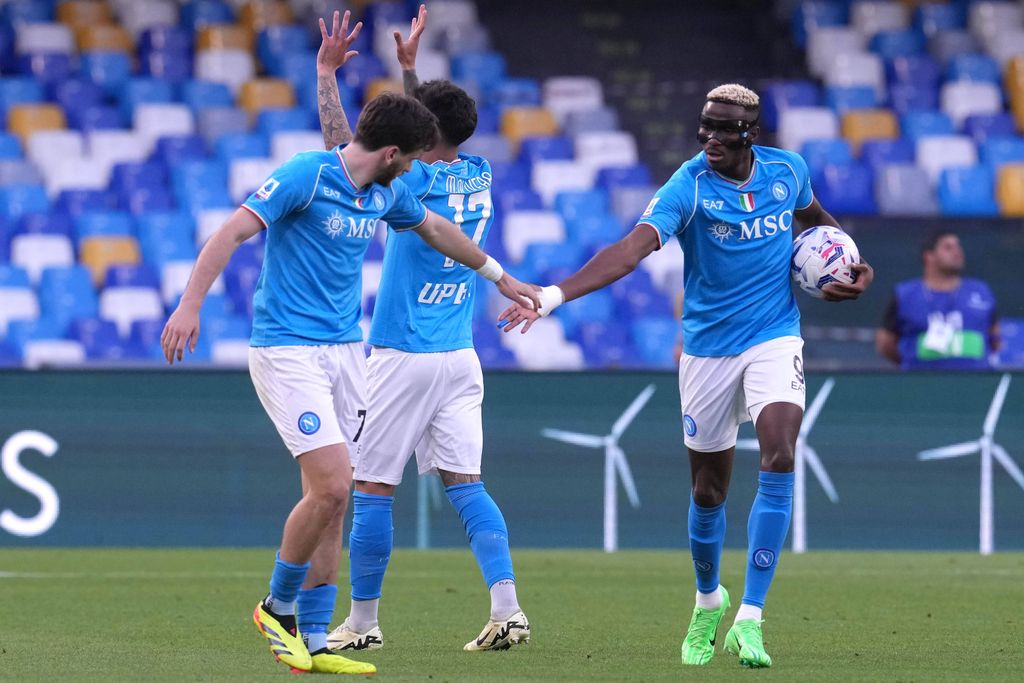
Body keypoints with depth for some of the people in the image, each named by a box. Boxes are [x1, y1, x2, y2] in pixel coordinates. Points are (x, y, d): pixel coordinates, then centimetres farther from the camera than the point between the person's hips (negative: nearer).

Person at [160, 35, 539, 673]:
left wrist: (500, 276, 39)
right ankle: (278, 608, 5)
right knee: (331, 487, -16)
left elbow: (436, 229, 29)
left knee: (331, 500, 4)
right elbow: (233, 231, -16)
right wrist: (190, 303, -25)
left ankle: (309, 642, 9)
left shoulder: (388, 192, 10)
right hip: (287, 350, -8)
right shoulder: (306, 176, -14)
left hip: (345, 351, 8)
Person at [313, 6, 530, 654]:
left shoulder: (415, 182, -14)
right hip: (460, 358, 7)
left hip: (403, 358, -7)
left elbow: (344, 149, -12)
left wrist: (327, 74, -4)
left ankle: (363, 622, 7)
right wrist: (410, 65, 28)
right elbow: (431, 139, 25)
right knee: (465, 482, 5)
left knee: (372, 489, 2)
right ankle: (507, 608, -8)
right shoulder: (479, 176, 6)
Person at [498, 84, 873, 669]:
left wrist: (853, 265, 4)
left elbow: (815, 216, 22)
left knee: (779, 458, -22)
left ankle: (750, 620, -19)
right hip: (709, 348, -1)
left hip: (775, 338, 1)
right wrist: (556, 294, -45)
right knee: (709, 489, 7)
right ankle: (708, 600, 38)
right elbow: (634, 246, -30)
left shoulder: (788, 171, -3)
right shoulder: (689, 187, -15)